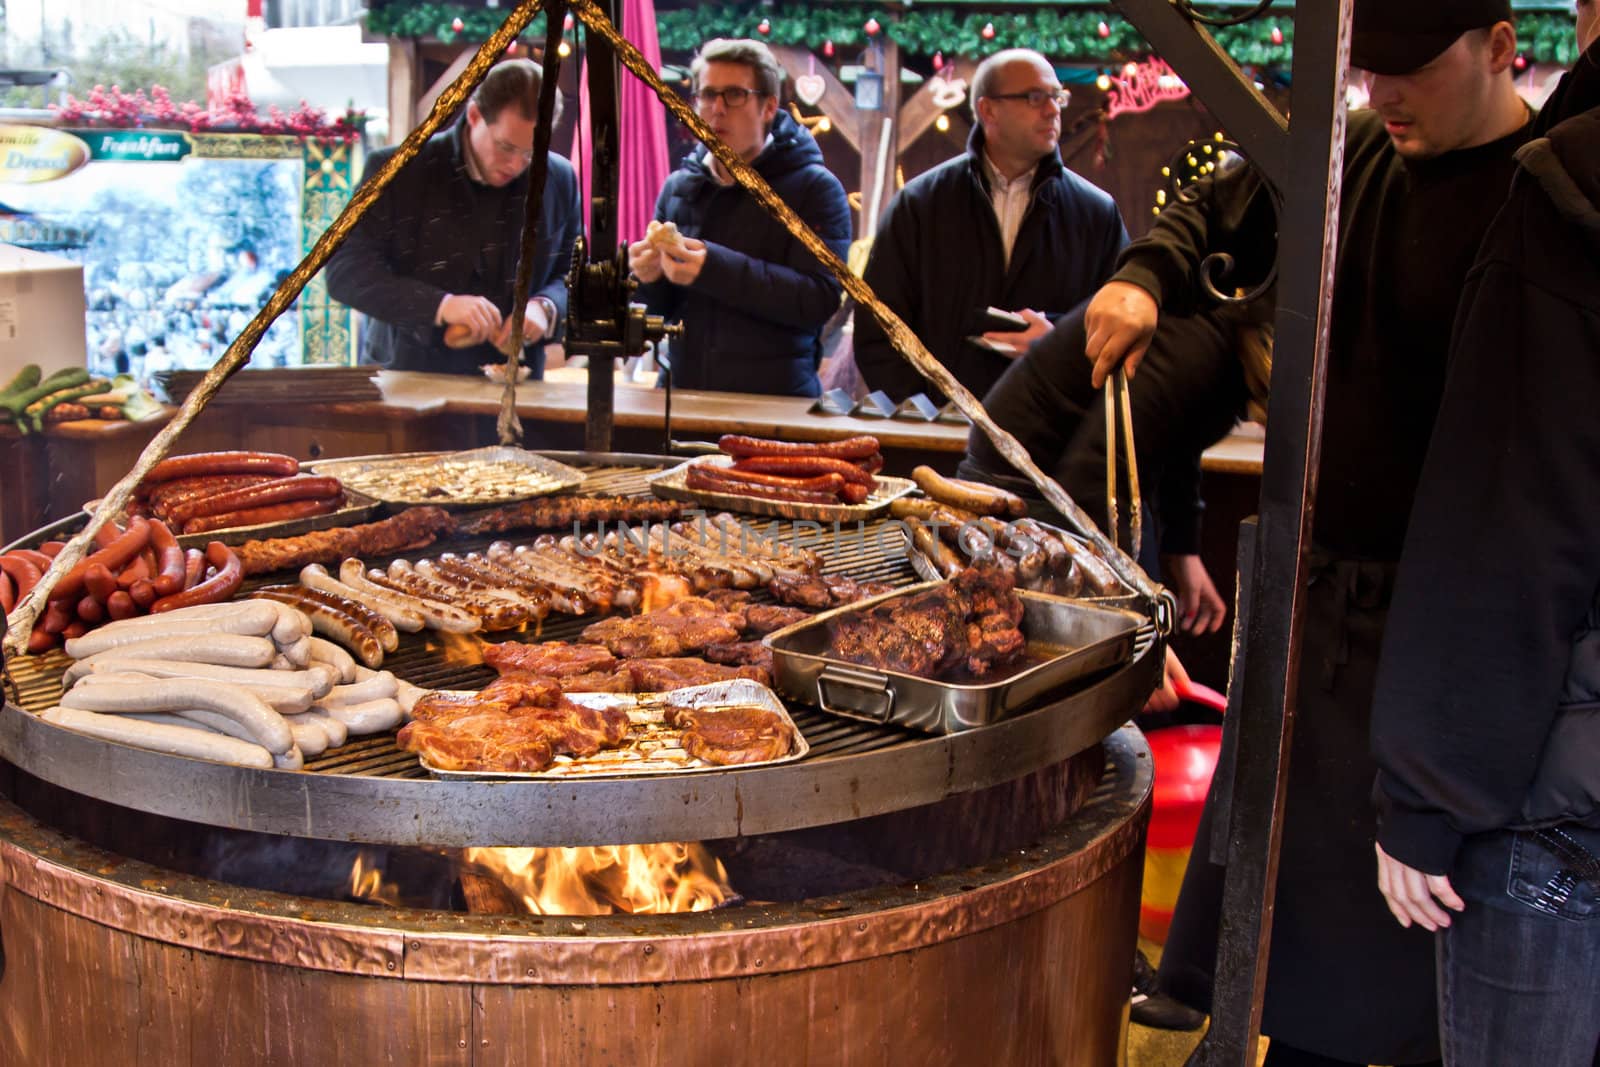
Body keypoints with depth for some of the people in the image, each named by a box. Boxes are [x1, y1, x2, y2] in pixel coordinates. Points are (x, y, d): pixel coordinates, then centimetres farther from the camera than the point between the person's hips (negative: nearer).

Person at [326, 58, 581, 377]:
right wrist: (440, 305, -22)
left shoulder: (559, 180, 6)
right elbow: (344, 272, -9)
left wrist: (546, 307, -9)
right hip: (406, 385, -1)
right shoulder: (397, 171, -3)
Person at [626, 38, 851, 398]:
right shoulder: (678, 187, 14)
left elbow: (820, 300, -15)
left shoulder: (815, 189, -1)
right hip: (683, 388, 4)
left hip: (777, 396, -4)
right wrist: (652, 279, -5)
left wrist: (716, 269, -22)